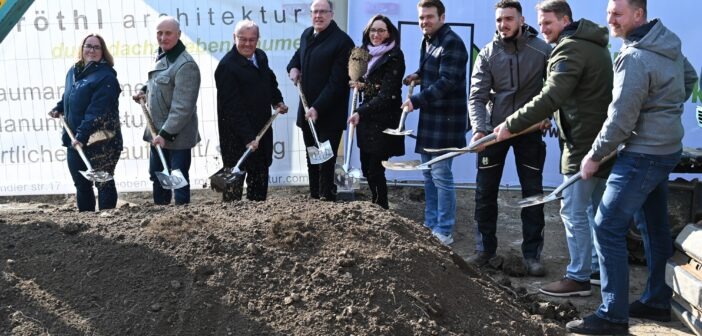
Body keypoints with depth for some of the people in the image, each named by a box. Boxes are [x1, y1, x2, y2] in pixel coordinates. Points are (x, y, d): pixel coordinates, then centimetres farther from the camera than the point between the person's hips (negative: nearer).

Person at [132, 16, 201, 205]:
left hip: (176, 135, -10)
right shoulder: (161, 57, 9)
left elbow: (182, 107, -26)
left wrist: (166, 133, -27)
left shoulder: (186, 65, -22)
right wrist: (146, 91, 9)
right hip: (158, 132, 10)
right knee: (157, 176, 22)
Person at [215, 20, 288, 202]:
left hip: (261, 129, 8)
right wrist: (247, 138, -25)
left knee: (260, 175, 19)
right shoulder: (227, 66, -21)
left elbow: (270, 82, 25)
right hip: (236, 135, -8)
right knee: (235, 179, 2)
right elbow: (233, 107, -23)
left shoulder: (261, 56, 4)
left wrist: (278, 101, 9)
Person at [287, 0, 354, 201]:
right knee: (311, 160, 15)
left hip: (329, 114, -7)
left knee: (326, 162, -7)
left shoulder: (342, 41, -13)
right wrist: (293, 67, 8)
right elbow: (298, 54, 31)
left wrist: (318, 108, -23)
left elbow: (337, 81, -18)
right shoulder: (307, 35, 10)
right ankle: (314, 198, 25)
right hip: (307, 110, 8)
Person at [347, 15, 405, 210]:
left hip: (383, 122, -7)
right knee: (367, 168, 11)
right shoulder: (368, 54, 11)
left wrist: (360, 112, -25)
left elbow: (386, 95, -18)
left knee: (375, 170, -5)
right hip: (367, 120, 7)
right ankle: (376, 206, 26)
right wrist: (359, 84, 0)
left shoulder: (394, 58, -12)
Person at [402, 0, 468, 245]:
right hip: (430, 117, 10)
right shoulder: (428, 41, 15)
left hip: (446, 119, -10)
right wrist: (419, 74, 8)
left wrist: (416, 100, -22)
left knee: (441, 175, -7)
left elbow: (447, 82, -23)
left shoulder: (452, 42, -14)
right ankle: (431, 225, 25)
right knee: (428, 173, 14)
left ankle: (444, 232, 3)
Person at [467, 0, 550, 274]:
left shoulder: (541, 50, -7)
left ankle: (532, 253, 14)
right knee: (485, 192, 6)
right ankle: (485, 247, 20)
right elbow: (477, 96, -10)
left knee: (532, 193, 4)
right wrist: (478, 129, -23)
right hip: (494, 129, 1)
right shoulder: (487, 54, -4)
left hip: (529, 130, -1)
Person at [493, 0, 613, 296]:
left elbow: (550, 98, -26)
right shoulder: (593, 45, 16)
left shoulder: (570, 49, -16)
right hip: (603, 140, 10)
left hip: (583, 143, -10)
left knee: (573, 212, -3)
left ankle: (578, 278, 3)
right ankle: (598, 266, 29)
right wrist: (552, 119, 16)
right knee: (596, 209, 18)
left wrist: (511, 125, -24)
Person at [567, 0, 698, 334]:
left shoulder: (635, 58, -22)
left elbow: (620, 121, -22)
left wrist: (594, 156, -10)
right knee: (655, 224, 17)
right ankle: (658, 301, 29)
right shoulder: (668, 41, 7)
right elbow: (689, 78, 23)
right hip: (667, 147, 10)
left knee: (607, 227, -8)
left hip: (643, 154, -10)